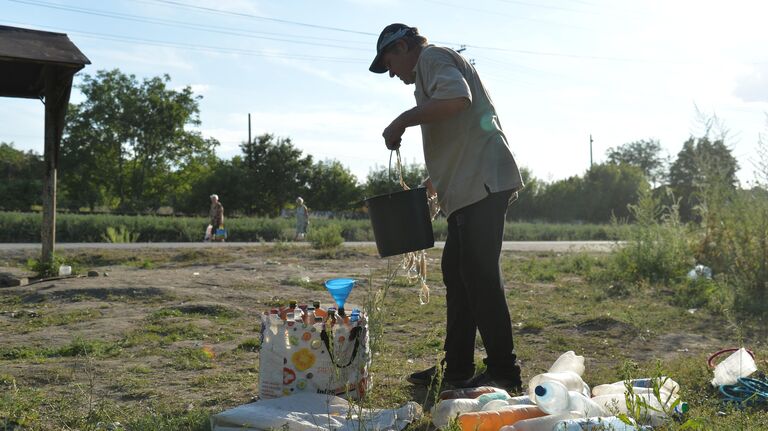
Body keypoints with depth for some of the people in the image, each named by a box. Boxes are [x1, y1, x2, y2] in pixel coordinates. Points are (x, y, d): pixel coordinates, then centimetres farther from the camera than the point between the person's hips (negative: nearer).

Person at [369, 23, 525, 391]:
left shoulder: (432, 57, -1)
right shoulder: (435, 67, 30)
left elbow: (456, 98, -24)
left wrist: (403, 120, -15)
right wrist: (436, 182, 29)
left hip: (482, 183, -11)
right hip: (470, 189, 11)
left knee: (480, 276, -10)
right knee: (456, 273, 12)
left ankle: (503, 371, -5)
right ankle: (456, 368, 18)